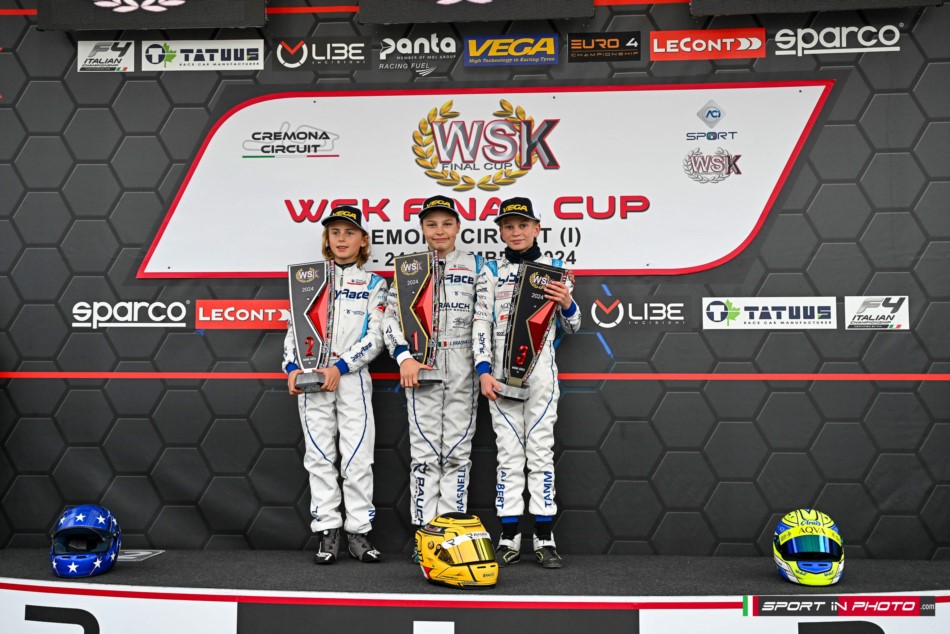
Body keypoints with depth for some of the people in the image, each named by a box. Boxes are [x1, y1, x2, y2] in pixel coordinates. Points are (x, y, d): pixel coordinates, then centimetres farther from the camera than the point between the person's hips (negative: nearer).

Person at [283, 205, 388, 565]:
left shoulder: (374, 285, 7)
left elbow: (375, 337, -2)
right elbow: (294, 328, 12)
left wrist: (340, 367, -13)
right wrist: (292, 368, -4)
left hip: (352, 377, -2)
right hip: (311, 377, 2)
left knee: (358, 457, -3)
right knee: (319, 457, 2)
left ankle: (358, 533, 5)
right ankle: (328, 533, 7)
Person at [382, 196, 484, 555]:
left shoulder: (476, 266, 9)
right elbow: (391, 317, 4)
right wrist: (404, 358, -10)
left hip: (462, 371, 1)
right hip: (420, 369, -1)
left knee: (457, 452, 2)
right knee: (424, 452, 0)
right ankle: (424, 532, 4)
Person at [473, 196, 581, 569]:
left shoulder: (554, 270, 9)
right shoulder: (492, 272, 9)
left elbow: (572, 327, 12)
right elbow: (481, 323, 3)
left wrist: (566, 304, -10)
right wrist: (483, 370, -8)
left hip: (541, 372, 0)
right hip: (501, 372, 0)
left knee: (541, 450, -1)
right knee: (508, 452, 1)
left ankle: (544, 538, 2)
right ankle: (509, 538, 5)